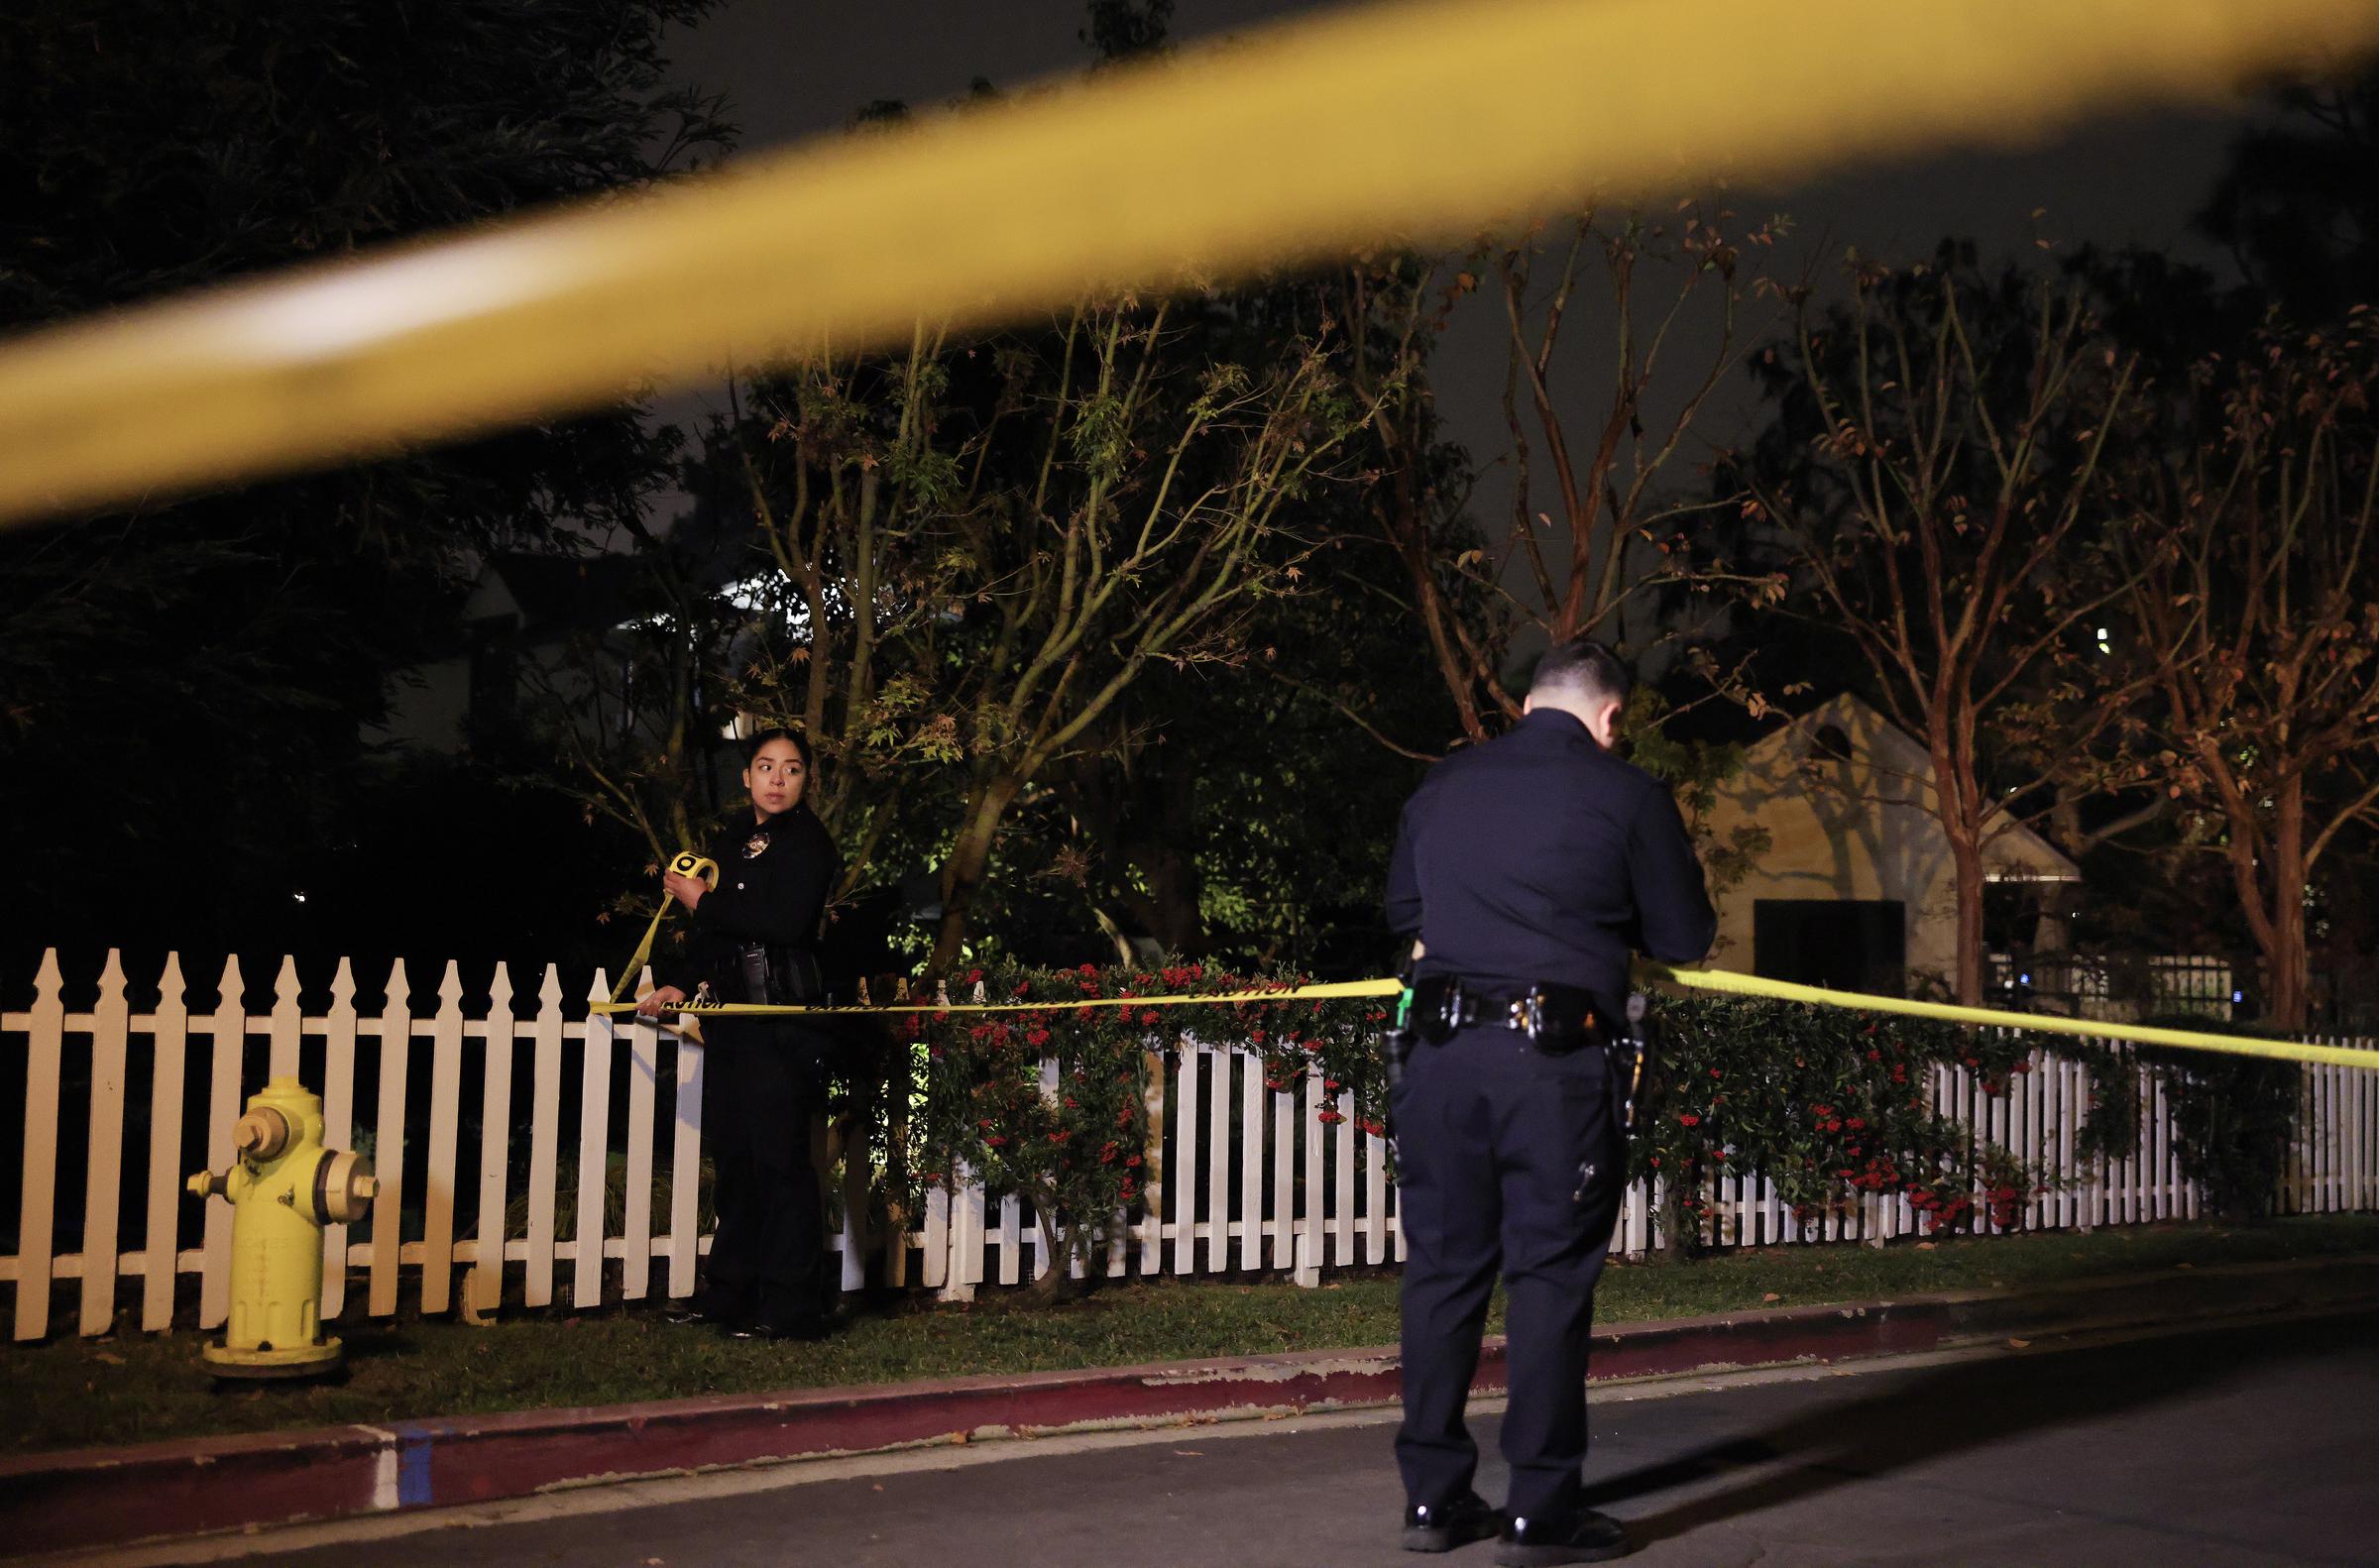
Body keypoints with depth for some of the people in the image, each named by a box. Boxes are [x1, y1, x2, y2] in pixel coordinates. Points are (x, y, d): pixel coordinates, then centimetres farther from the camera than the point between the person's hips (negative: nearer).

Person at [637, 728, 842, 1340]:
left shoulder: (807, 842, -6)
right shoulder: (731, 842, 17)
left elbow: (784, 922, -20)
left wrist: (704, 902, -10)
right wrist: (678, 984, 4)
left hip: (783, 1023, -7)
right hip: (731, 1016, 8)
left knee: (779, 1157, -8)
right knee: (732, 1155, 10)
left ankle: (791, 1307, -3)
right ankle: (731, 1292, 19)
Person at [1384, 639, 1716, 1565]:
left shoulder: (1444, 786, 12)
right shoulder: (1625, 795, -1)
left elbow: (1403, 911, 24)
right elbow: (1684, 939, 7)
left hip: (1443, 1047, 4)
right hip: (1556, 1060, -4)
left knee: (1442, 1265, 10)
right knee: (1551, 1275, 3)